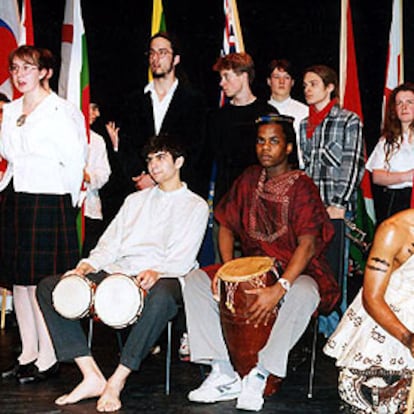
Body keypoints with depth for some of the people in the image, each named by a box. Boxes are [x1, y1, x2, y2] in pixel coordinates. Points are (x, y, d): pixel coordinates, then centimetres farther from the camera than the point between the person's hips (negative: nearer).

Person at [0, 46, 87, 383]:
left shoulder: (61, 111, -7)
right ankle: (28, 353, 18)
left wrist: (65, 204, -5)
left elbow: (74, 163, -8)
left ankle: (48, 358, 3)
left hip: (47, 202, -7)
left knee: (41, 282, -7)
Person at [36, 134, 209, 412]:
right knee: (48, 287, -13)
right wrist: (89, 264, -1)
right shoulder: (136, 200, 28)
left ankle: (116, 382, -33)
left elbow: (183, 257, -4)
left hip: (162, 277, -5)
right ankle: (92, 377, -23)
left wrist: (157, 272, -24)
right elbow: (111, 242, 20)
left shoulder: (195, 206, 11)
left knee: (162, 297, -44)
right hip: (118, 274, 6)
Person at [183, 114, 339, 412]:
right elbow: (226, 226, 11)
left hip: (295, 271, -6)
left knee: (304, 294, -40)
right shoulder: (249, 180, 6)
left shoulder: (302, 187, -11)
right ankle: (224, 373, -16)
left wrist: (279, 289, -35)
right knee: (196, 280, -13)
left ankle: (260, 375, -27)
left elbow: (307, 245, -21)